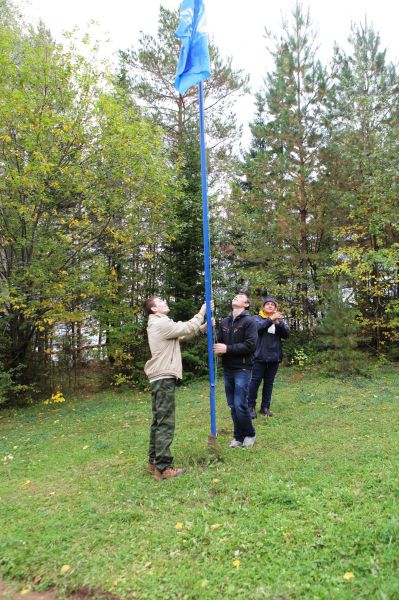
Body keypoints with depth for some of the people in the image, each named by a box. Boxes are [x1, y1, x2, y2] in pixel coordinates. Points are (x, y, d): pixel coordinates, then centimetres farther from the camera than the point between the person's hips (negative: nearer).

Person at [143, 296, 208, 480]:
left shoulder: (159, 324, 20)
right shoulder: (161, 324, -13)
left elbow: (183, 334, 19)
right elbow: (186, 328, -12)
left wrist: (202, 327, 9)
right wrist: (201, 313, 2)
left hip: (159, 378, 11)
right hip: (164, 378, -11)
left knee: (158, 421, 14)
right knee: (165, 423, -7)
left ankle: (154, 462, 22)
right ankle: (163, 468, -3)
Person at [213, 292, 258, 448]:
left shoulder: (249, 321, -7)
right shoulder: (224, 322, 11)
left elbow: (250, 345, -16)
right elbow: (219, 341, 15)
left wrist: (228, 349, -19)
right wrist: (217, 349, -9)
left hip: (242, 369, -5)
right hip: (228, 369, 5)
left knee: (240, 405, -6)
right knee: (232, 405, 10)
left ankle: (250, 434, 18)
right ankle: (239, 436, 26)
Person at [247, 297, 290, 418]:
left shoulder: (279, 319, 11)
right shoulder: (257, 318, 3)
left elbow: (287, 334, -2)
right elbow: (258, 327, -19)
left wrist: (278, 323, -18)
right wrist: (271, 319, -28)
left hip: (274, 356, 3)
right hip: (260, 356, -3)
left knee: (269, 382, 10)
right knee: (255, 381, -2)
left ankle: (265, 407, 19)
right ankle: (251, 406, 8)